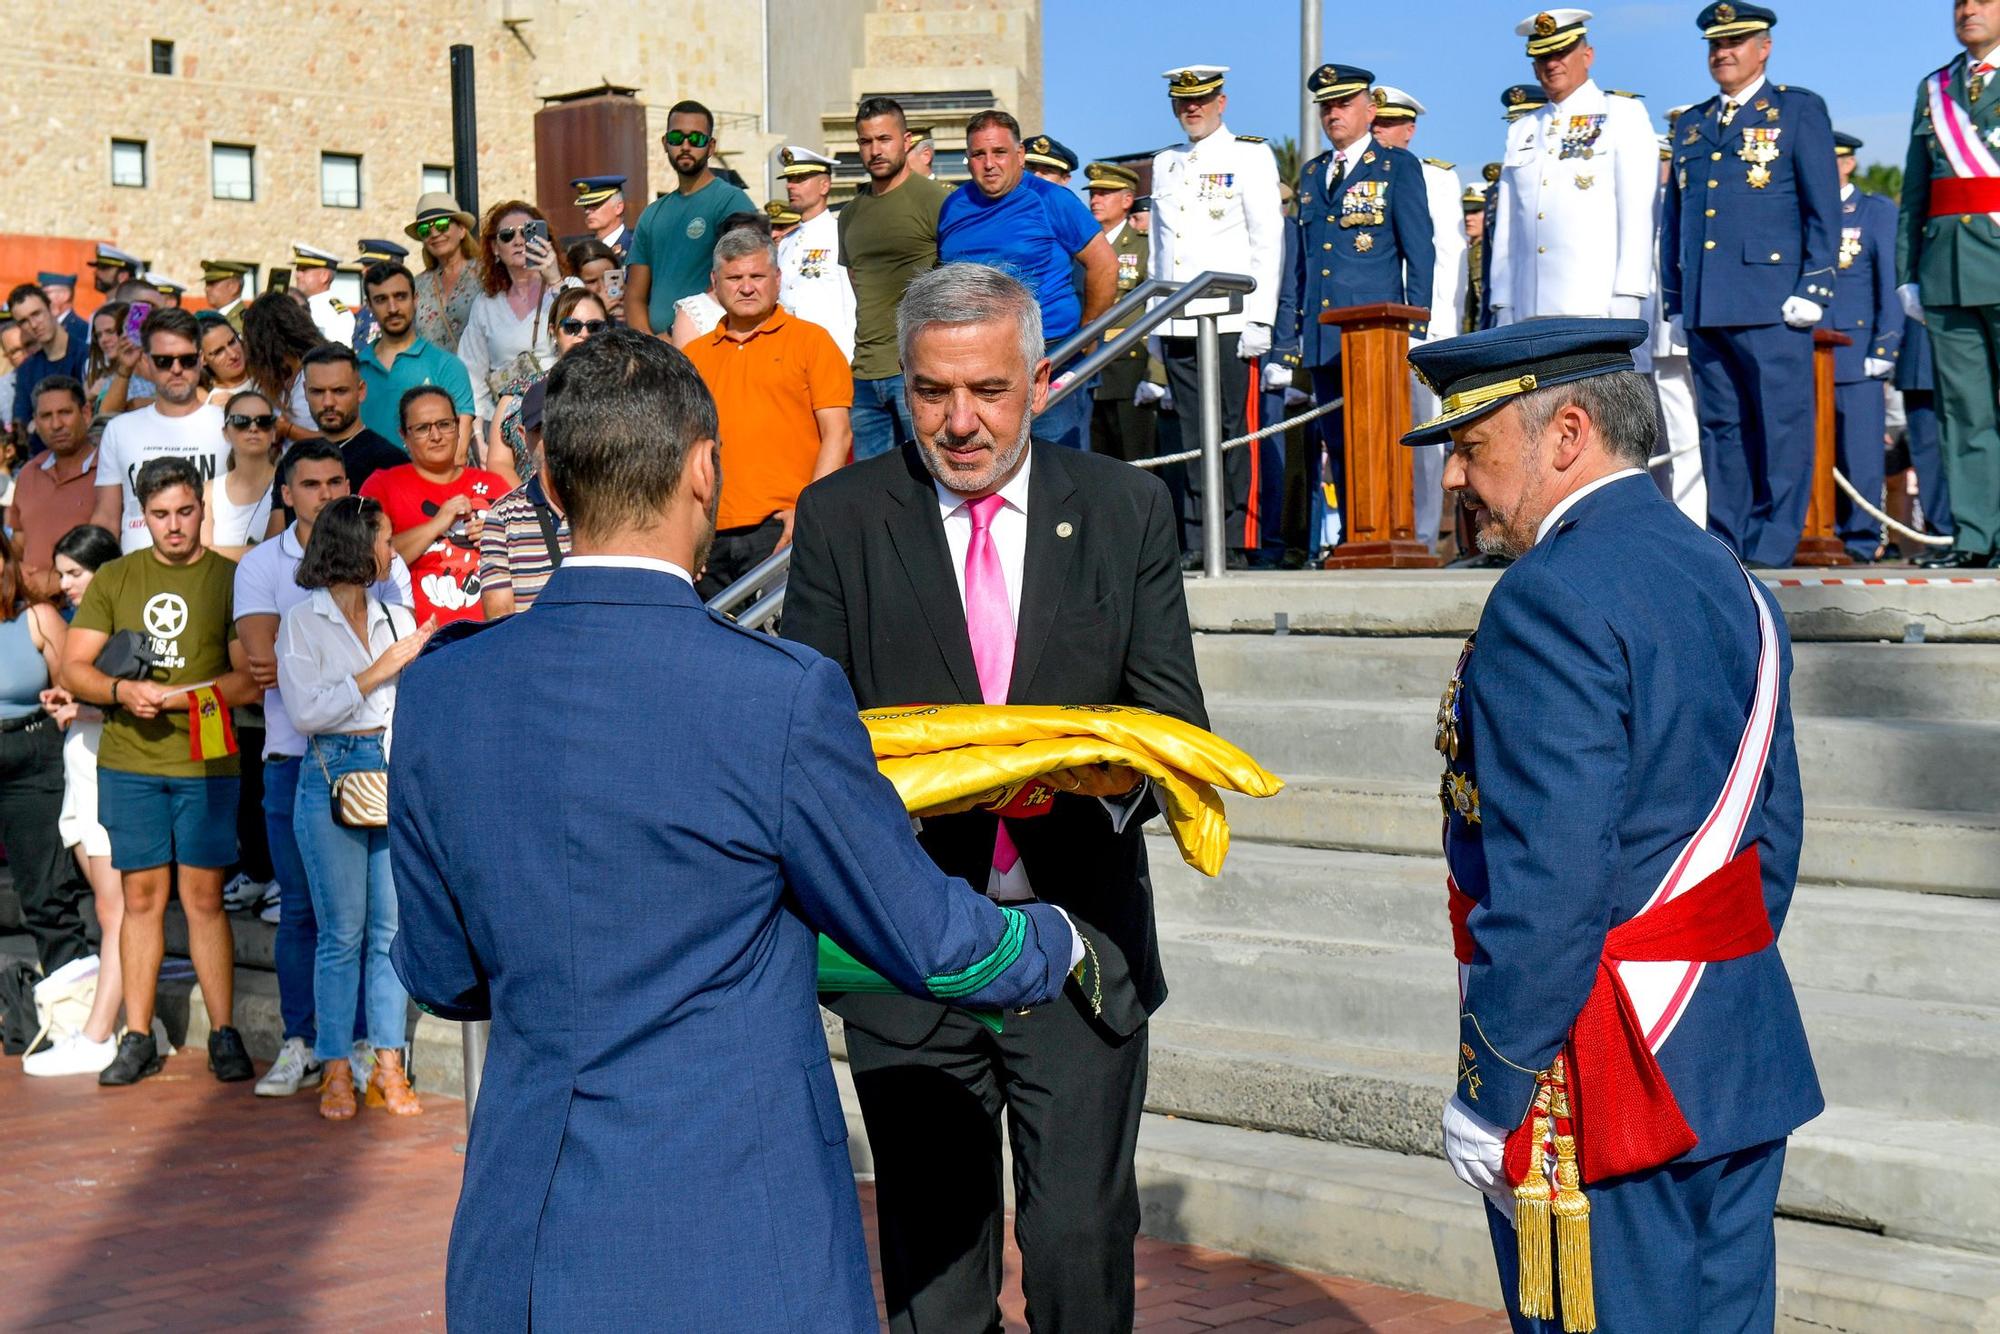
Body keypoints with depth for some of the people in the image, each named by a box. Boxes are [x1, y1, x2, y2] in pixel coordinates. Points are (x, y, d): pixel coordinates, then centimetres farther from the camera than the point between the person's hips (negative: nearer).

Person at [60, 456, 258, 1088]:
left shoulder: (231, 579, 2)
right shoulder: (114, 580, 10)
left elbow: (252, 678, -4)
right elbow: (73, 669, 7)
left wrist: (179, 695, -17)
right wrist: (122, 691, -12)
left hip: (206, 763, -2)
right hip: (127, 762, 2)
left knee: (204, 897, -1)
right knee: (142, 897, 5)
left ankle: (224, 1035, 5)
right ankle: (137, 1039, 9)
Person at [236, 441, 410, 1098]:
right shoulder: (260, 565, 7)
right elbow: (261, 655, -8)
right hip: (295, 755, 0)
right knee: (300, 905, 3)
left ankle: (366, 1042, 7)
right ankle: (299, 1044, 12)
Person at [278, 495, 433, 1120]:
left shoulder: (398, 618, 16)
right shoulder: (302, 622, 1)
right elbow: (305, 710, -10)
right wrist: (379, 670, -10)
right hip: (334, 774, -4)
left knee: (392, 924, 2)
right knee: (342, 931, -2)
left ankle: (388, 1064, 9)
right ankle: (335, 1069, 6)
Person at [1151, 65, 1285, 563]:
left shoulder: (1250, 156, 3)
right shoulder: (1165, 164, 18)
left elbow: (1269, 241, -3)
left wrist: (1259, 320, -10)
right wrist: (1155, 321, 15)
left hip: (1232, 324, -5)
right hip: (1178, 326, 5)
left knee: (1237, 431, -4)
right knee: (1194, 434, 3)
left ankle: (1238, 543, -2)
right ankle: (1198, 542, 5)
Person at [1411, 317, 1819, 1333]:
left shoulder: (1553, 601, -17)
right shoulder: (1729, 582, 12)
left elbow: (1548, 882, -23)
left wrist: (1488, 1092, -17)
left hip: (1603, 1089, -9)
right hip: (1746, 1065, 9)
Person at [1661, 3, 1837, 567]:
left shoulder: (1799, 110, 5)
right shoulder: (1691, 125, 19)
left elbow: (1824, 209, 0)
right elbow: (1672, 217, 21)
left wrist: (1813, 288, -8)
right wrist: (1674, 300, 15)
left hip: (1771, 304, -5)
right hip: (1706, 308, 5)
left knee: (1781, 426, -5)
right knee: (1720, 426, 6)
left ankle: (1773, 544, -2)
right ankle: (1725, 542, 10)